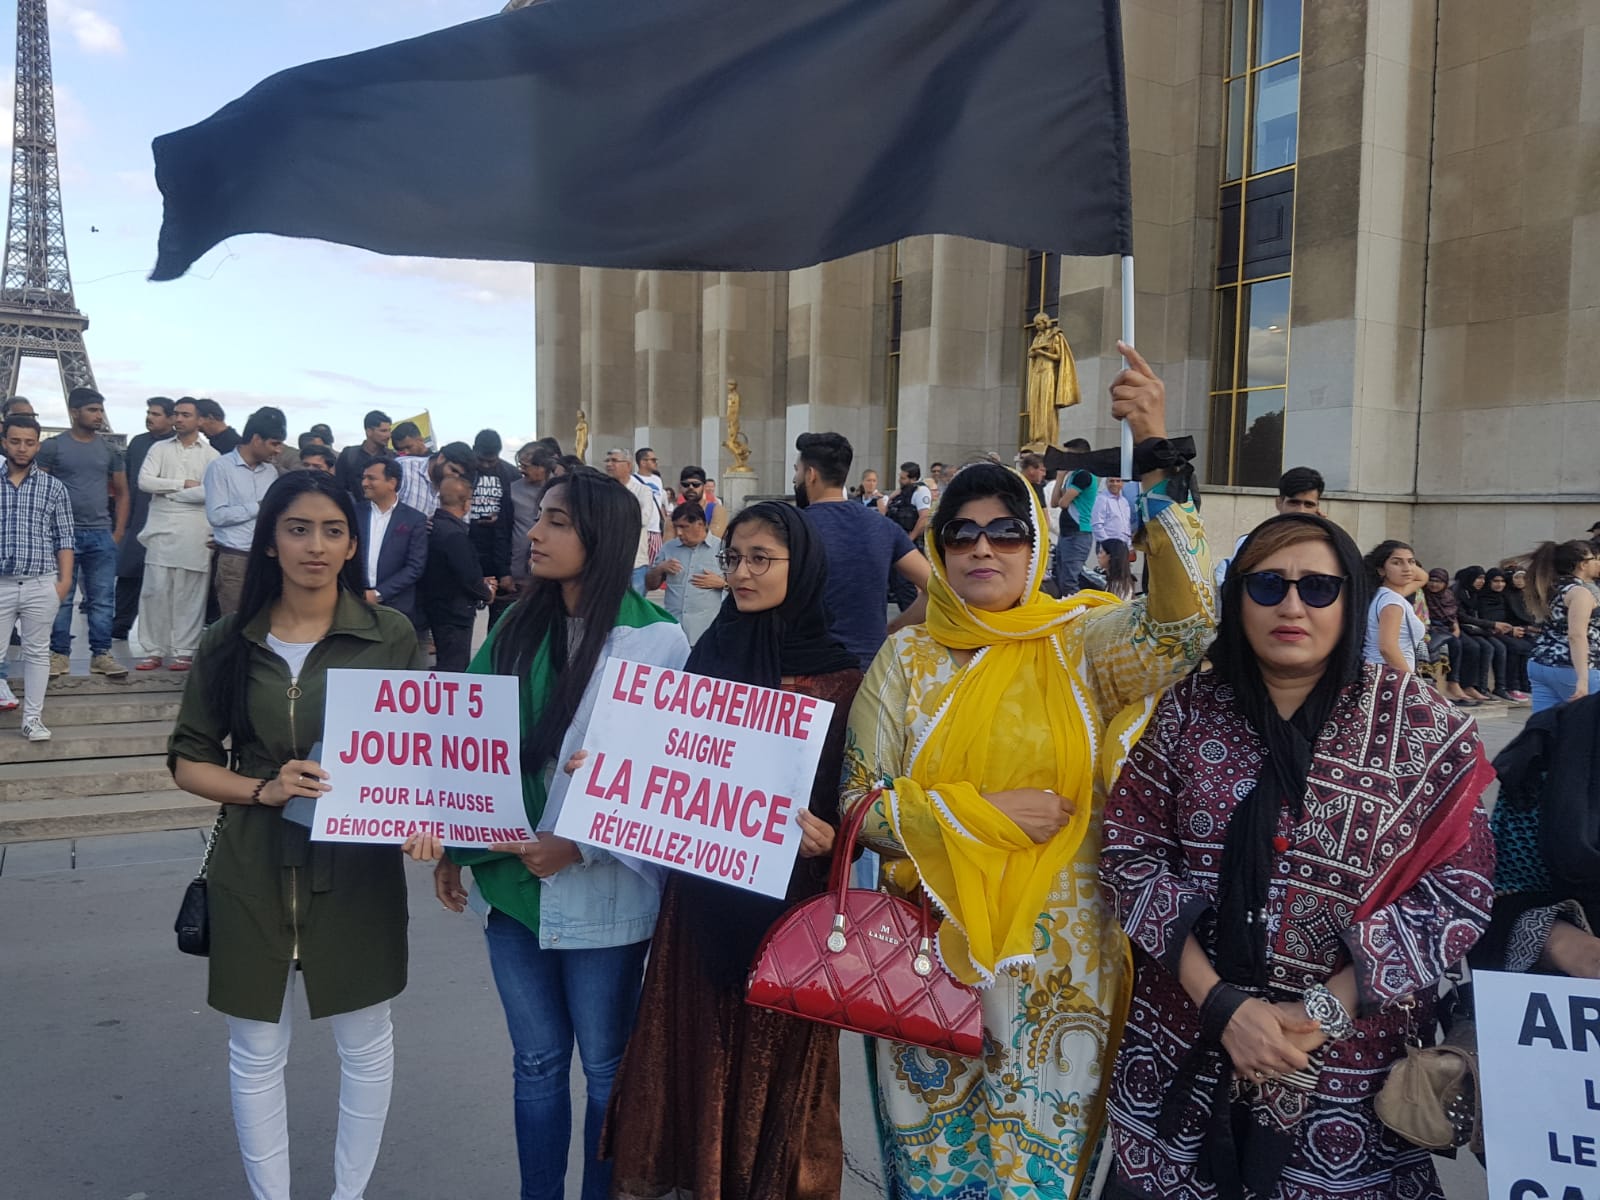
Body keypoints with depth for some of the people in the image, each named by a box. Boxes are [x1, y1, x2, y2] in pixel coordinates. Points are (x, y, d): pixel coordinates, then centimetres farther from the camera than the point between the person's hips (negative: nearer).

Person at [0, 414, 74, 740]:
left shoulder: (54, 488, 4)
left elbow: (64, 538, 5)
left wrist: (65, 579, -3)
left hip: (41, 585, 0)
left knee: (37, 651, 7)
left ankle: (33, 718, 14)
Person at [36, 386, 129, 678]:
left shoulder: (110, 451, 10)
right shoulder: (52, 447, 0)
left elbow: (121, 493, 15)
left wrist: (118, 533, 7)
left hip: (101, 536, 3)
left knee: (102, 599, 4)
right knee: (61, 598, 2)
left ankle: (101, 654, 10)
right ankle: (59, 655, 10)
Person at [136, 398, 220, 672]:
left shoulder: (211, 455, 5)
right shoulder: (160, 448, 12)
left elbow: (209, 492, -10)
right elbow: (144, 481, -1)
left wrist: (168, 493, -5)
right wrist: (184, 484, -6)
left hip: (195, 532, -2)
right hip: (160, 528, 2)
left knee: (190, 594, 0)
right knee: (155, 591, 0)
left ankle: (184, 651, 7)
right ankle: (154, 651, 7)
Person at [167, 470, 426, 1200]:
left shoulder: (390, 636, -5)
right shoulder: (228, 642, 0)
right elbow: (188, 762, 4)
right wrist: (264, 789, -14)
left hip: (357, 863, -1)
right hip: (254, 867, 1)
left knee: (364, 1041, 14)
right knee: (256, 1051, 13)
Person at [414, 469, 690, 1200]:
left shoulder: (656, 640, -13)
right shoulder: (518, 624, 5)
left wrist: (580, 845, -20)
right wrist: (452, 842, 7)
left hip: (600, 890, -5)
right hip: (514, 878, 5)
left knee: (604, 1065, 12)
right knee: (536, 1059, 18)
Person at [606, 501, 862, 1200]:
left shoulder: (838, 678, -7)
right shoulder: (708, 656, 5)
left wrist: (828, 836, -24)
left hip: (788, 898, -4)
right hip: (701, 896, 4)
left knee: (775, 1060, 9)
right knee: (696, 1053, 12)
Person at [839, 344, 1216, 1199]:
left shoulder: (1080, 644, -5)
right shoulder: (906, 659, -1)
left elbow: (1186, 621, -25)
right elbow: (860, 804, -4)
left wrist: (1157, 459, -34)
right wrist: (983, 811, -17)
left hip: (1055, 963, -1)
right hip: (929, 954, 1)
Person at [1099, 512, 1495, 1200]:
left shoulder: (1418, 726, -6)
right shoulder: (1186, 711, -3)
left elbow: (1457, 892, -8)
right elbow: (1130, 856, -5)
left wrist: (1325, 1011, -15)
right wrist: (1221, 1003, -15)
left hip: (1353, 1053, -1)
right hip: (1182, 1043, 2)